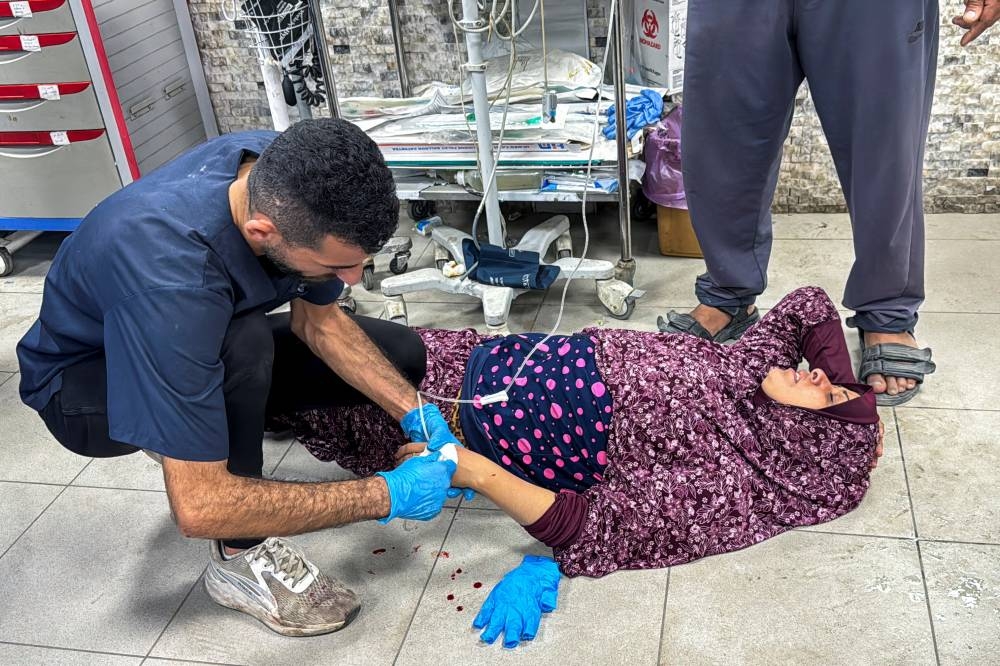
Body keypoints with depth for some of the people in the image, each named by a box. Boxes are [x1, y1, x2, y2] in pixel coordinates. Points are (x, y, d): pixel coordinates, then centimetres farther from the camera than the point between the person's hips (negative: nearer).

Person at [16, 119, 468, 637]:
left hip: (206, 346, 6)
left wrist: (414, 414, -17)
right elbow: (198, 507, -40)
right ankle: (242, 555, -15)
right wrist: (385, 497, -34)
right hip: (85, 380, -6)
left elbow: (320, 323, -6)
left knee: (401, 355, -1)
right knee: (244, 341, -38)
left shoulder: (287, 174, -23)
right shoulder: (170, 277, -43)